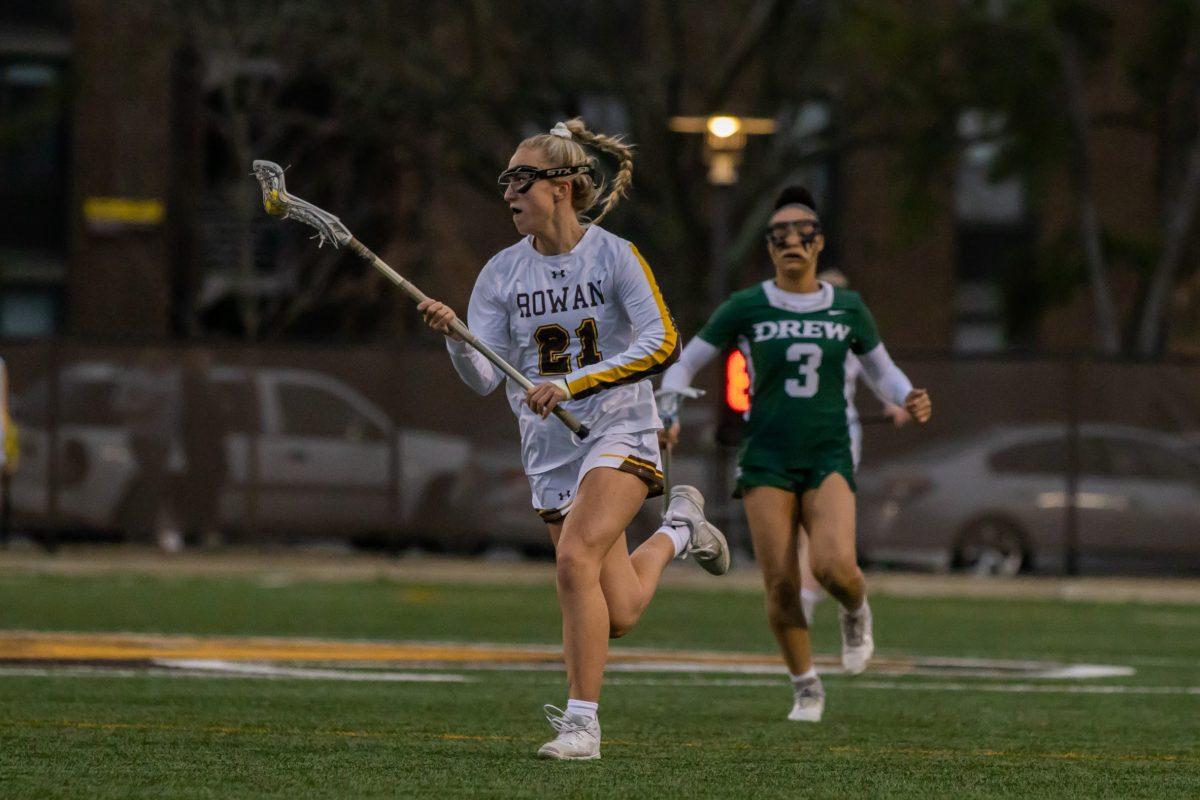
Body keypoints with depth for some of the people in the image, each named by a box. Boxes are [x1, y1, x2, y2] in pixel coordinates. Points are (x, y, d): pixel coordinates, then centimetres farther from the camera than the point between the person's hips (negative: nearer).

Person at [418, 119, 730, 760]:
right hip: (549, 449, 4)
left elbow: (662, 342, -19)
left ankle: (581, 723, -20)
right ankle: (677, 529, 39)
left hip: (619, 430, -4)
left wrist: (572, 383, -25)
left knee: (575, 557, -28)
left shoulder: (615, 256, -8)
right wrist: (452, 337, -24)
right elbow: (483, 377, -2)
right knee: (619, 615, 4)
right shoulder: (502, 273, 3)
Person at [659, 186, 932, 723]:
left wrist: (909, 399, -2)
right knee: (781, 584, -9)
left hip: (828, 460, 0)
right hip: (767, 462, 0)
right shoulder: (746, 308, 1)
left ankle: (856, 612, 13)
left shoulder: (847, 310, 6)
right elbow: (684, 365, 7)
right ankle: (805, 688, 12)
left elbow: (884, 372, 19)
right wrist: (669, 413, -12)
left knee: (834, 566, -24)